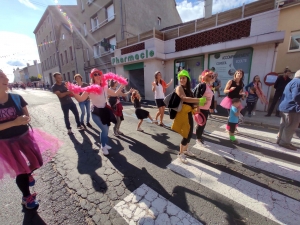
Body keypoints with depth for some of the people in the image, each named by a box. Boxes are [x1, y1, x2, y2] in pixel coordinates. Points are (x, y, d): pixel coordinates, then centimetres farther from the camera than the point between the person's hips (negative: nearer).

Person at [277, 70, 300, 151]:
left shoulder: (292, 82, 19)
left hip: (285, 107, 10)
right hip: (292, 109, -10)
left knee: (284, 125, 16)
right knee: (291, 127, -2)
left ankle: (280, 140, 23)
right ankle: (284, 142, 6)